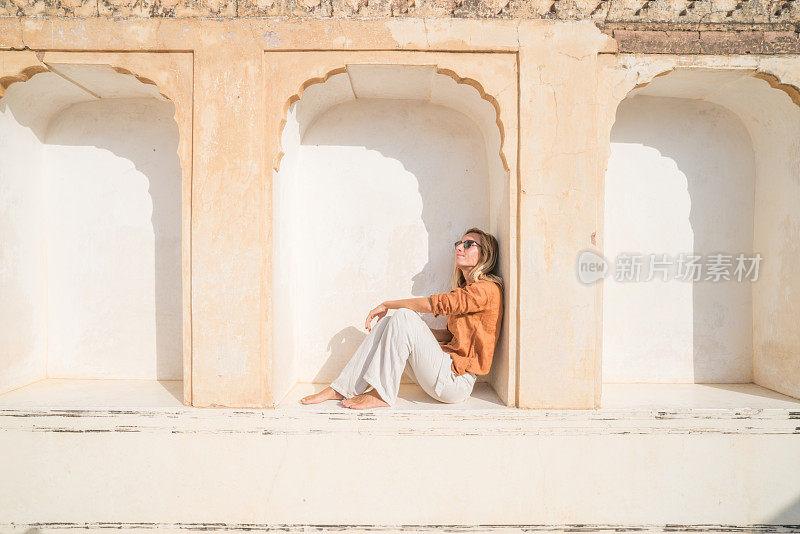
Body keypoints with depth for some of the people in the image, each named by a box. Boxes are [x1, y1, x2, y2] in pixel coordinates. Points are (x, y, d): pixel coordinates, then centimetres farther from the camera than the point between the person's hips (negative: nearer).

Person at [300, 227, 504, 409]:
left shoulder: (487, 289, -10)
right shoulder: (464, 288, 19)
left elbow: (435, 304, -18)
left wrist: (386, 304, -7)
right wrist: (418, 331, 7)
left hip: (457, 381, -8)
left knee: (403, 316, -23)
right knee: (387, 322, -5)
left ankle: (382, 395, -14)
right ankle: (342, 389, -4)